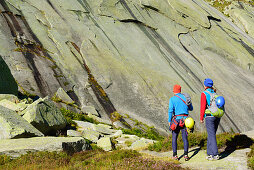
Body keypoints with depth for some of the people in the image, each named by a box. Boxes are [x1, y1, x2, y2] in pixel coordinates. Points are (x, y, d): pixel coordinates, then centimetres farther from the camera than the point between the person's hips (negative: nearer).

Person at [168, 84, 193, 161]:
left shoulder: (172, 99, -3)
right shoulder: (186, 97, 8)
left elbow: (170, 110, -13)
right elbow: (191, 108, 16)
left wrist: (169, 120, -5)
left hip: (177, 119, -2)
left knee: (174, 138, 8)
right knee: (185, 137, 4)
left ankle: (175, 155, 4)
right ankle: (186, 155, -5)